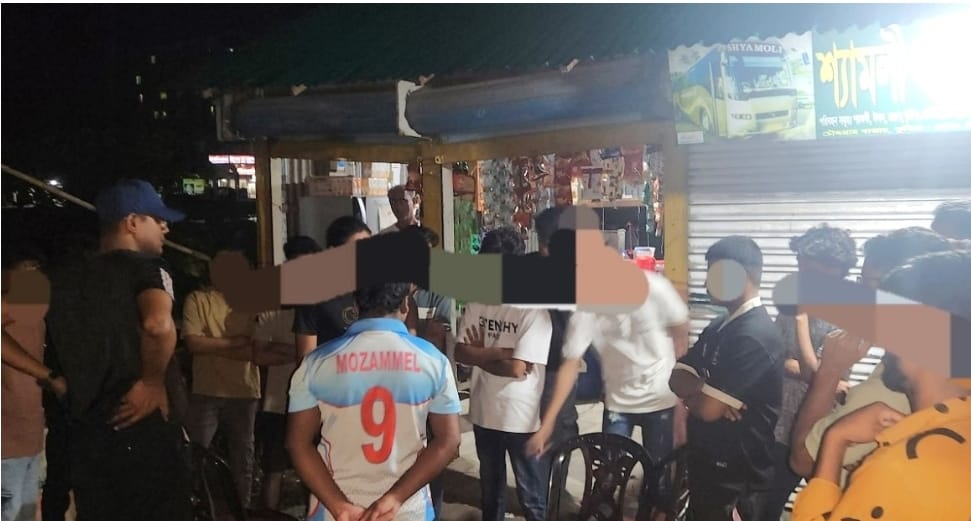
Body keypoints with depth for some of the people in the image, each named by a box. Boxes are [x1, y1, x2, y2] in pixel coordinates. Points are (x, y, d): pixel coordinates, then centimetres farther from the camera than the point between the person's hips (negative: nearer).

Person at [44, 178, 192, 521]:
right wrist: (152, 382, -15)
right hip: (142, 430, -6)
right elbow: (159, 324, -28)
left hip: (83, 435, 6)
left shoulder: (66, 282, 12)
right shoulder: (146, 266, -7)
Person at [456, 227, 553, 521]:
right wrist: (497, 353, -18)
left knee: (531, 495, 7)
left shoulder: (534, 311, -18)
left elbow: (518, 368, -23)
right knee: (490, 487, 25)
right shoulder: (478, 302, 0)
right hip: (485, 413, 6)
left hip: (523, 419, -6)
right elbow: (460, 353, -4)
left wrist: (479, 354, -10)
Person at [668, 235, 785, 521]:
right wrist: (703, 389, -16)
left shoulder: (756, 334, -23)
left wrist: (692, 389, -4)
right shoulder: (721, 326, 9)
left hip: (737, 478, -9)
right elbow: (678, 376, 6)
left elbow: (708, 409, -26)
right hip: (707, 465, 9)